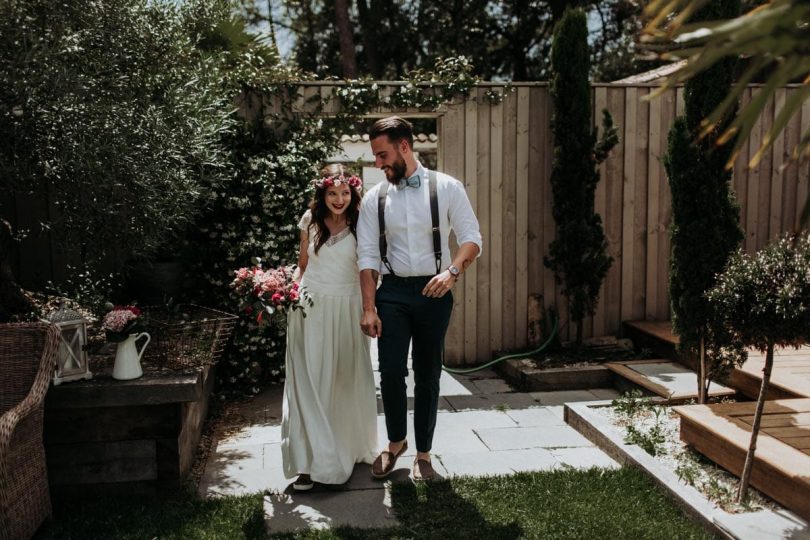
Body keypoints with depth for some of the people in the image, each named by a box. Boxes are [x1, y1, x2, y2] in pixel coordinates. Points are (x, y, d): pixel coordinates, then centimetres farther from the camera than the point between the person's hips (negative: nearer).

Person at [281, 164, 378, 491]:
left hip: (346, 308, -1)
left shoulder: (360, 225, -2)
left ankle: (348, 448, 30)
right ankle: (311, 462, 5)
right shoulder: (311, 220, 3)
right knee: (309, 382, 0)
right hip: (311, 307, 1)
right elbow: (303, 263, 11)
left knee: (346, 380, 10)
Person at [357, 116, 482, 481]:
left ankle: (423, 453, 24)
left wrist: (452, 271, -22)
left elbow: (472, 239, -3)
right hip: (392, 291, 1)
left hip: (434, 292, -1)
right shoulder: (374, 198, 3)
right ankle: (395, 441, 21)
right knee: (391, 371, -6)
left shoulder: (447, 188, -3)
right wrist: (369, 309, -6)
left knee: (428, 375, 8)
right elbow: (367, 256, 1)